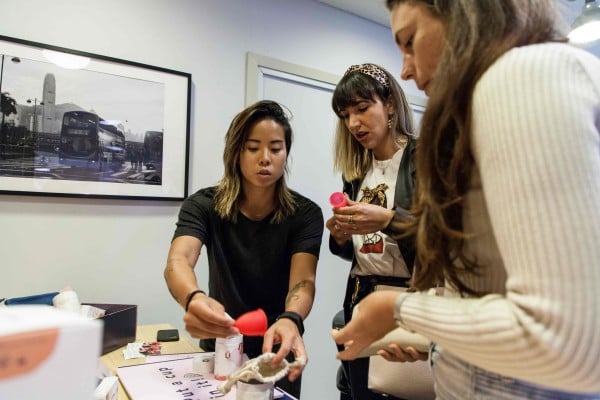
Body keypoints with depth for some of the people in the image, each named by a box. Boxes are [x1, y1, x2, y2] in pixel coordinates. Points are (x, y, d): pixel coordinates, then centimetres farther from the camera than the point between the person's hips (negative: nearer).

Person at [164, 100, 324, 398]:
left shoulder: (305, 214, -15)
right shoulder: (204, 205, -14)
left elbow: (303, 282, -26)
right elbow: (177, 262, -31)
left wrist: (290, 320, -49)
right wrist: (193, 300, -53)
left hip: (276, 352, 0)